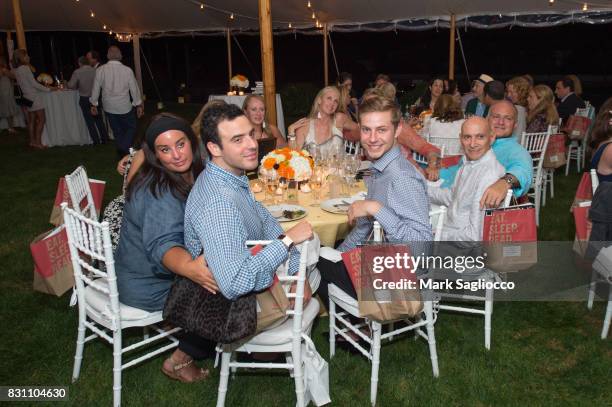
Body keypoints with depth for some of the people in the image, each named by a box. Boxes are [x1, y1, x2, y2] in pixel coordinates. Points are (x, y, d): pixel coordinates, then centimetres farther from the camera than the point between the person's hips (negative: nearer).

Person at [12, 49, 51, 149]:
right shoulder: (25, 68, -15)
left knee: (31, 121, 12)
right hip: (34, 97, -8)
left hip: (27, 97, 8)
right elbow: (34, 84, -16)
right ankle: (38, 142, -8)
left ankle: (32, 141, 16)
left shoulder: (16, 70, 10)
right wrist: (48, 89, -9)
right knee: (41, 119, -5)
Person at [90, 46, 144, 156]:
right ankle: (124, 149, -6)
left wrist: (94, 104, 13)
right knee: (131, 128, 13)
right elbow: (134, 89, -6)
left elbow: (96, 88, 0)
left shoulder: (100, 70, -7)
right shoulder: (127, 70, -13)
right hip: (124, 107, -3)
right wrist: (139, 105, 6)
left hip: (109, 107, 3)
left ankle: (122, 153, 26)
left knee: (117, 131, 17)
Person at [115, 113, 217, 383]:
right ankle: (181, 360, 8)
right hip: (147, 288, -8)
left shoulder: (186, 176, -2)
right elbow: (162, 244, -45)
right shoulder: (160, 193, -29)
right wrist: (190, 268, -62)